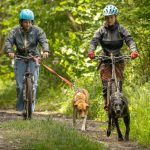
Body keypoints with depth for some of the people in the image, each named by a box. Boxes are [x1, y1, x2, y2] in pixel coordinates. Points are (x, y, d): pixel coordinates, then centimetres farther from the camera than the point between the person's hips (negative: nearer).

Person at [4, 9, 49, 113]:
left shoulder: (37, 30, -6)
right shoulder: (15, 30, -3)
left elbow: (44, 41, -18)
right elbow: (8, 42, -14)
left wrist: (46, 51, -39)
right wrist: (9, 51, -35)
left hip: (33, 57, -1)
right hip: (20, 58, 1)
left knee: (33, 83, -10)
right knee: (19, 85, -3)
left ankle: (31, 107, -4)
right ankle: (20, 107, 10)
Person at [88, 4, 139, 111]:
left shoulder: (121, 29, -2)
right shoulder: (101, 30, 0)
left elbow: (129, 40, -14)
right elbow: (94, 41, -12)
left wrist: (134, 50, -34)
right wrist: (91, 51, -34)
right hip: (105, 60, 0)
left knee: (118, 83, -7)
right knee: (106, 84, -9)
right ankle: (107, 104, -2)